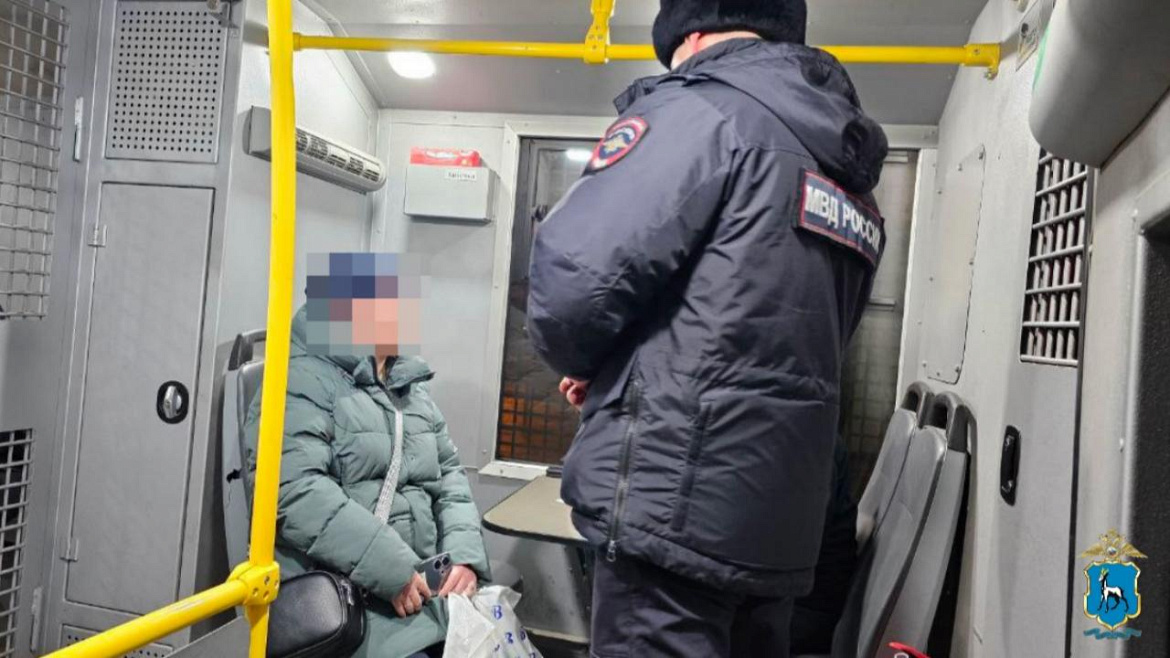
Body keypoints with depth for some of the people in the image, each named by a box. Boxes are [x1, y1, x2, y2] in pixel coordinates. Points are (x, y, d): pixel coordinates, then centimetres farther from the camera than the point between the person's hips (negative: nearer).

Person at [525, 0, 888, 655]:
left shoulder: (701, 109, -8)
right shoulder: (854, 182, 17)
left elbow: (576, 274, -19)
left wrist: (582, 363, 4)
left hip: (676, 505, -8)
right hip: (783, 525, 9)